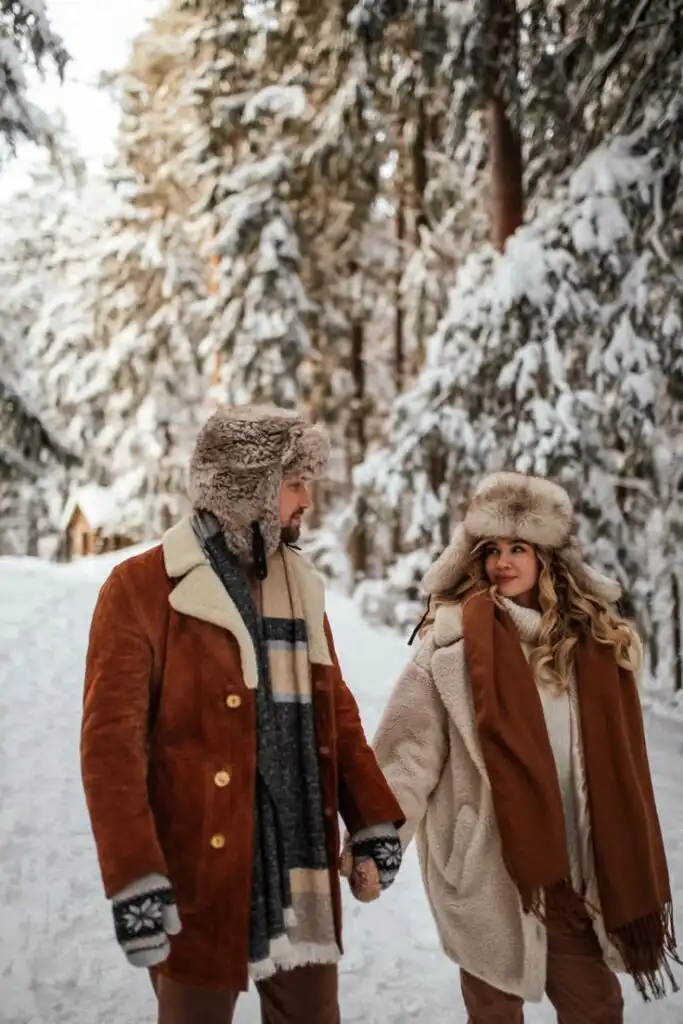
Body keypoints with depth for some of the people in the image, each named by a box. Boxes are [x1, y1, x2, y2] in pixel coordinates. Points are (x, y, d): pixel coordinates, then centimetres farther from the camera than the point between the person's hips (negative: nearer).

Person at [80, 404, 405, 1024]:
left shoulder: (299, 585, 11)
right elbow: (111, 741, -14)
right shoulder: (142, 588, -10)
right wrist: (134, 876, -20)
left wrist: (373, 818, 7)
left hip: (302, 869, 6)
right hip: (199, 874, -5)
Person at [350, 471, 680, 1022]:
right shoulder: (457, 640, -8)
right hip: (486, 865, -3)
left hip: (570, 864, 3)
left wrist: (633, 877, 7)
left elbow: (620, 767, 7)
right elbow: (409, 748, -10)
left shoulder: (595, 639, 4)